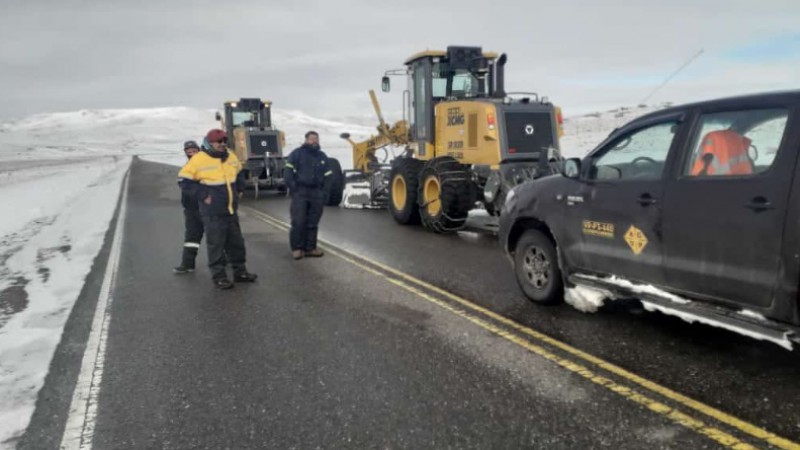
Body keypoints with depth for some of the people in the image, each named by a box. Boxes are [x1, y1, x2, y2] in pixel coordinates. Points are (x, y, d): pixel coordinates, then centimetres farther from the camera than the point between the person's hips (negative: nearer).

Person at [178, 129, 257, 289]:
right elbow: (185, 181, -10)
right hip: (213, 214, -6)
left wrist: (239, 190, 15)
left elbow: (239, 173, 26)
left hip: (231, 211, 6)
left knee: (236, 242, 14)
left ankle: (240, 271, 26)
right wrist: (203, 195, -14)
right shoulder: (199, 160, -12)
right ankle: (218, 276, 10)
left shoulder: (231, 157, 7)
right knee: (216, 244, 0)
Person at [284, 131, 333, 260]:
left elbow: (327, 175, 20)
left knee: (313, 223, 6)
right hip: (300, 192, -5)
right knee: (298, 222, -8)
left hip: (317, 193, 5)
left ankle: (310, 247, 12)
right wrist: (293, 187, -11)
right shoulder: (297, 153, 0)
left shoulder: (322, 156, 17)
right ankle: (297, 248, 0)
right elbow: (288, 171, -4)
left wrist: (324, 190, 7)